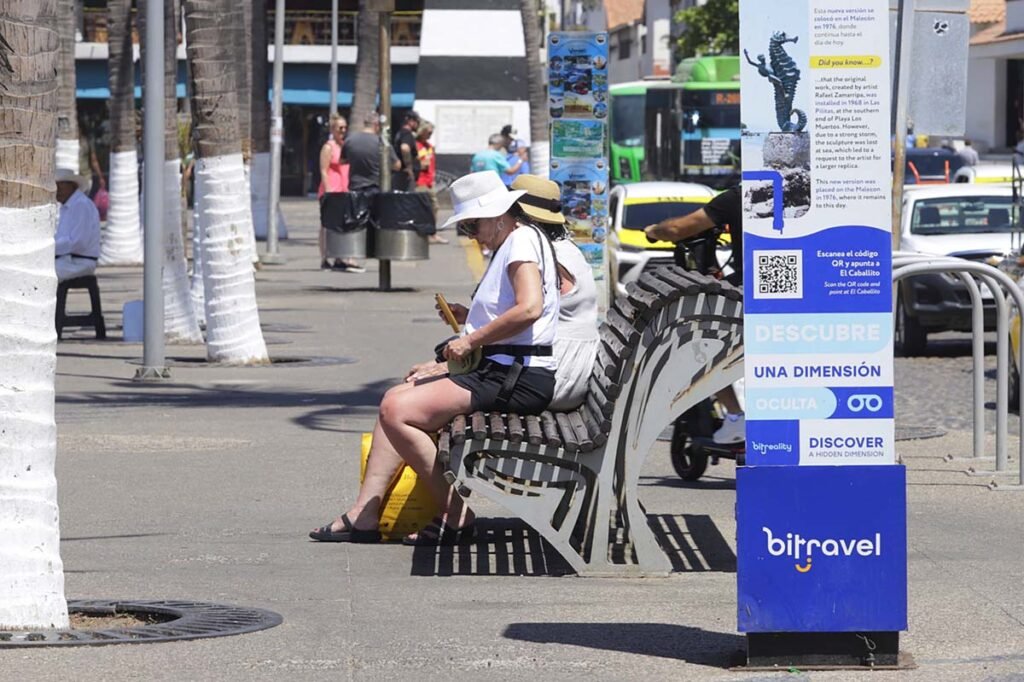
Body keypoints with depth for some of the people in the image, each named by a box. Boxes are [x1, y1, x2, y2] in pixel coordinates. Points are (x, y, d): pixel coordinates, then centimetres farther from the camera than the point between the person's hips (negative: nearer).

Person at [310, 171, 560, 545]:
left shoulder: (522, 240, -11)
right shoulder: (509, 244, 22)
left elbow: (530, 308, -27)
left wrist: (472, 340, -19)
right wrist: (470, 318, 15)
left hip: (520, 377, -11)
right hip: (500, 371, 11)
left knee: (398, 411, -17)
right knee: (395, 400, 10)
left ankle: (455, 518, -12)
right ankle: (365, 512, 2)